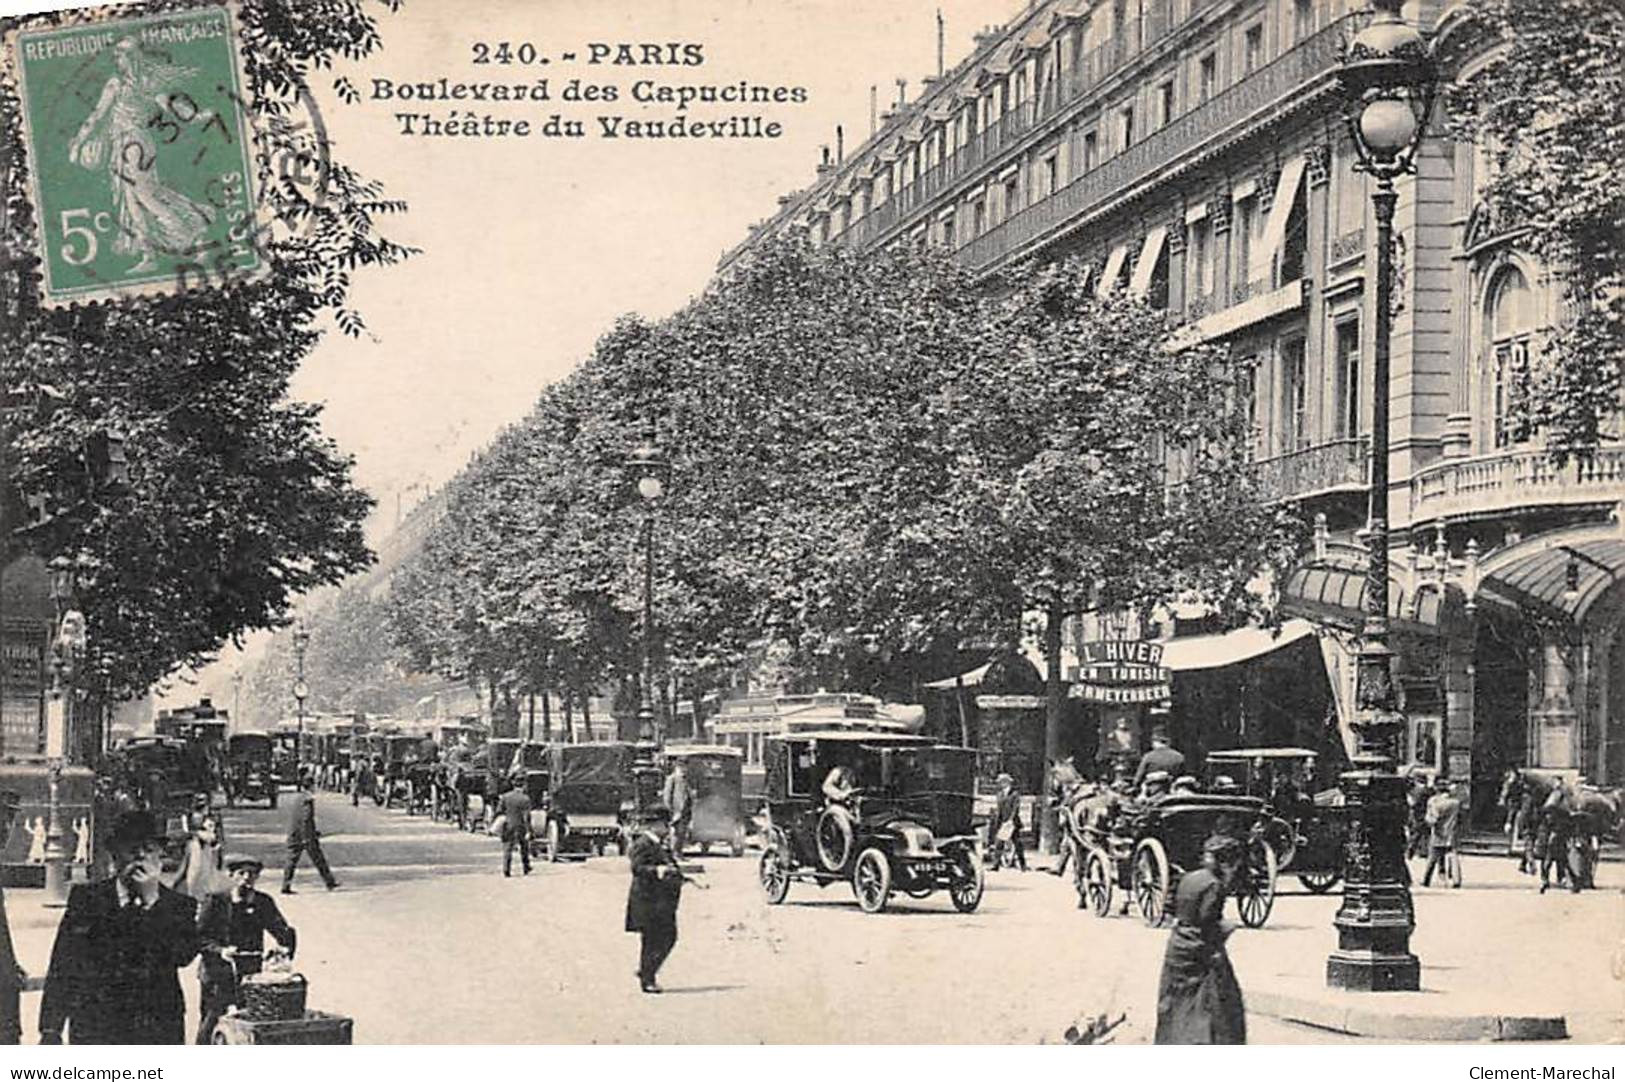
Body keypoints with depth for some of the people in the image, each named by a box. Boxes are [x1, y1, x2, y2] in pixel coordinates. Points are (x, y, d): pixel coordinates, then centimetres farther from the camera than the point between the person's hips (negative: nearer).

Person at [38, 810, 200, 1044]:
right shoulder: (86, 899, 8)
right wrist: (51, 1030, -2)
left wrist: (152, 899, -10)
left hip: (158, 1032, 0)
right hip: (94, 1031, 0)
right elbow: (61, 968, 5)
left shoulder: (179, 906, 8)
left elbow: (184, 955, -10)